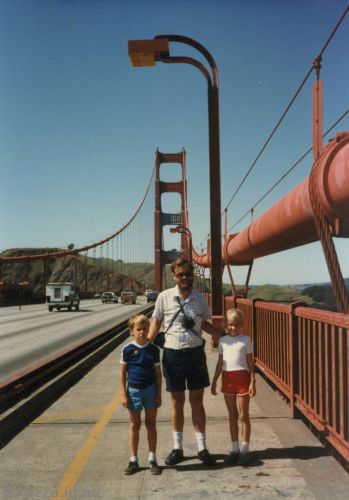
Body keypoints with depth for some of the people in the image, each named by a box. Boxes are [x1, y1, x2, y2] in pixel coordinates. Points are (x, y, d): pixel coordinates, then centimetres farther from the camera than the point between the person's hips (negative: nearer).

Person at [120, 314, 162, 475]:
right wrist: (124, 394, -4)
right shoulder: (127, 349, -7)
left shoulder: (153, 349, -3)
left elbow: (158, 373, 3)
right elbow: (122, 372, -1)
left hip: (150, 389, 1)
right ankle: (133, 460, 20)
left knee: (151, 424, 9)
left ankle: (152, 459, 19)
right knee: (134, 425, 10)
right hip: (134, 390, -1)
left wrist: (159, 394, 2)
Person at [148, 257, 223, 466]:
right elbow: (156, 323, 4)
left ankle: (202, 447, 19)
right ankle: (177, 448, 23)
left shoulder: (201, 298, 1)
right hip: (173, 354, -1)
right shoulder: (164, 297, -5)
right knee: (177, 401, 10)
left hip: (196, 353, 1)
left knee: (197, 401, 8)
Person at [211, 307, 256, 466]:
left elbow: (250, 362, 0)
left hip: (242, 377, -3)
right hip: (227, 378, 3)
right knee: (232, 415, 11)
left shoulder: (246, 340, -2)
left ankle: (245, 449, 13)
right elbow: (220, 363, 12)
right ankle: (235, 449, 20)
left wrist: (252, 382, -6)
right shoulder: (222, 340, 6)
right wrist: (214, 381, 10)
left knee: (243, 415, 2)